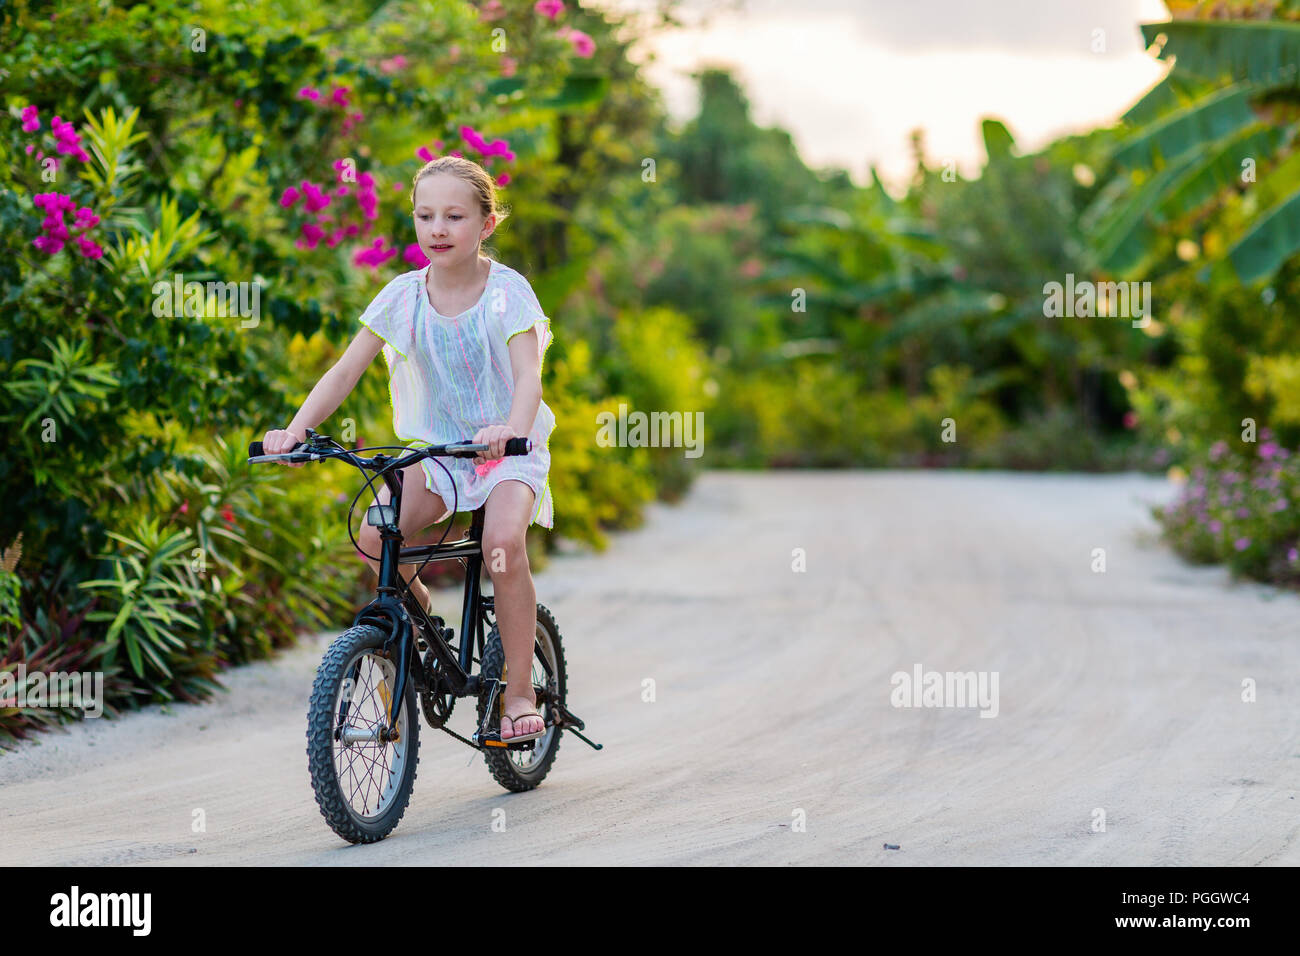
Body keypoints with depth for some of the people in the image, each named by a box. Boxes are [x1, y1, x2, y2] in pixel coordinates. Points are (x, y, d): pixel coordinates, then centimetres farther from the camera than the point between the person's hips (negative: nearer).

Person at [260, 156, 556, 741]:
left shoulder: (507, 292, -10)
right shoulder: (403, 296, -2)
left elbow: (528, 374, -23)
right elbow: (346, 369, -5)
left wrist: (512, 427, -45)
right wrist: (297, 428, -21)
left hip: (509, 450, -3)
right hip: (436, 449, 3)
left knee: (503, 540, -32)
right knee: (374, 535, -23)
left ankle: (519, 691, -18)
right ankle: (414, 604, 11)